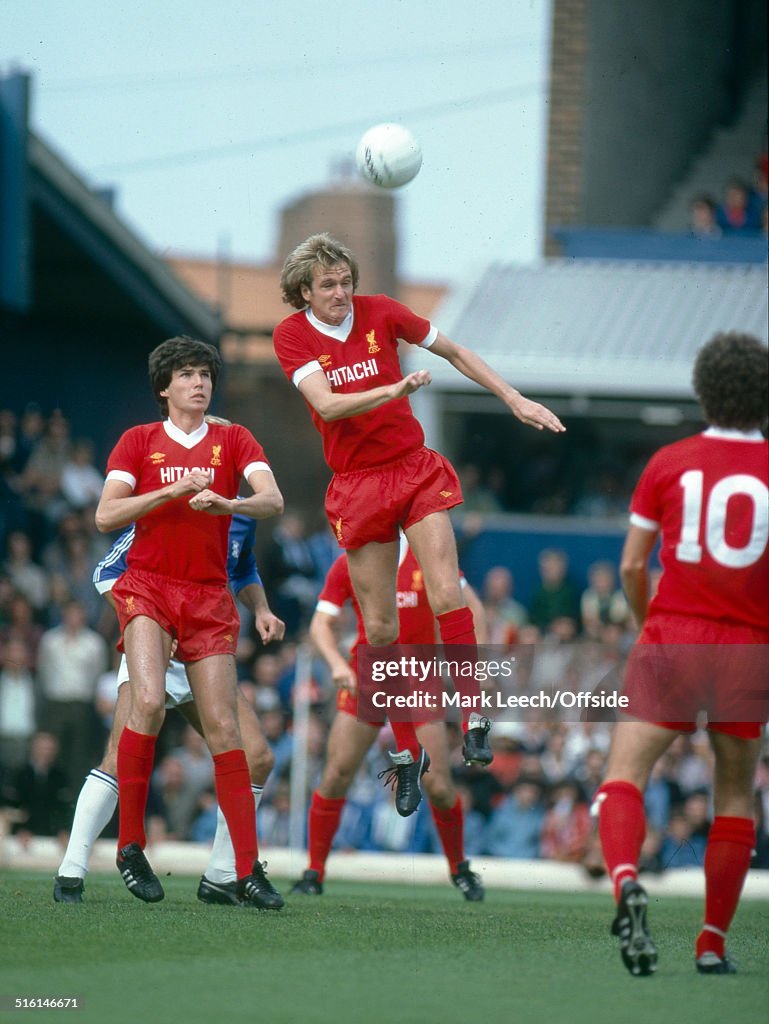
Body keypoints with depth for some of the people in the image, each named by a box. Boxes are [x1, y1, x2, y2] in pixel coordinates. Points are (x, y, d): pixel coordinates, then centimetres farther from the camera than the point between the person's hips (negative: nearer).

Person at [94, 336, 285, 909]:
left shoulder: (233, 441, 8)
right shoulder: (139, 442, 6)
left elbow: (273, 502, -8)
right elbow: (106, 516, -4)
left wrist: (224, 502, -28)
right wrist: (173, 491, -15)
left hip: (209, 598, 2)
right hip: (148, 588, -2)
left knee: (223, 728, -3)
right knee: (149, 701, -24)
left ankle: (248, 870, -2)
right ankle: (130, 844, -13)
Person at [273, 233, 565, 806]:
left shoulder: (379, 312, -2)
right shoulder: (292, 336, -6)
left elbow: (455, 353, 11)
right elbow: (326, 404, -20)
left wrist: (515, 400, 9)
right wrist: (396, 389, -33)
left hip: (415, 469, 0)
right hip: (357, 485, 0)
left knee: (446, 596, -18)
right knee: (380, 627, 1)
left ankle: (474, 721, -11)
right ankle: (407, 750, 13)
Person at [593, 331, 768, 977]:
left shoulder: (669, 464, 3)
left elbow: (632, 566, 6)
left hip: (672, 639, -1)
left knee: (624, 778, -4)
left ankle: (626, 881, -35)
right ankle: (714, 942, 13)